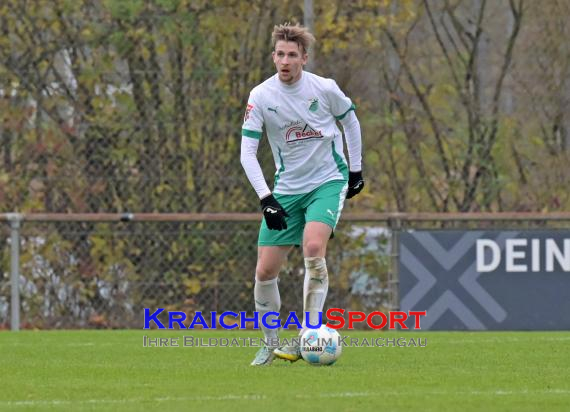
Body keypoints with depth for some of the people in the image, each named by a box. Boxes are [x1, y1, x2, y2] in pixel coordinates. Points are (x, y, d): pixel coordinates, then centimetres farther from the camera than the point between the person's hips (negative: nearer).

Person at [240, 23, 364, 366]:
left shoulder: (324, 89, -10)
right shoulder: (260, 96, -10)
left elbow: (350, 121, 10)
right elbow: (247, 151, -11)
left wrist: (356, 170, 13)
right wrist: (266, 199, -21)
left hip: (329, 181, -2)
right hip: (287, 189, 2)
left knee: (313, 247, -29)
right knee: (265, 272, -1)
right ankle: (271, 344, 21)